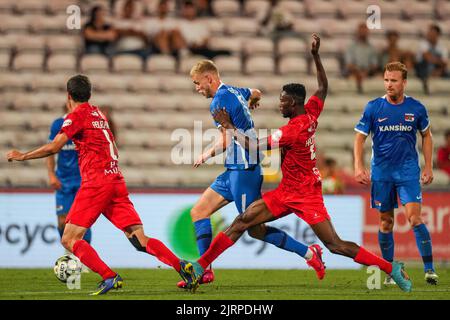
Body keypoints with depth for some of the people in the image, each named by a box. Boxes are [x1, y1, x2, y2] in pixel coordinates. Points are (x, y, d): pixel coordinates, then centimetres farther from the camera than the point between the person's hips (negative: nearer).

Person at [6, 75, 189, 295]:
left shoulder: (77, 115, -1)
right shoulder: (98, 114, 21)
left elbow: (54, 147, -10)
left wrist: (22, 156, 1)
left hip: (96, 182, -7)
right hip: (117, 181, 7)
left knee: (69, 240, -5)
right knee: (140, 241, 1)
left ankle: (109, 277, -20)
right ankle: (182, 267, -14)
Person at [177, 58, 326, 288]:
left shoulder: (220, 101, -14)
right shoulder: (235, 92, 14)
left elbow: (226, 142, -19)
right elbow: (255, 93, 38)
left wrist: (207, 155, -1)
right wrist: (251, 103, 61)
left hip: (243, 170, -10)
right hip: (234, 170, 10)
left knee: (255, 230, -6)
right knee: (198, 212, 5)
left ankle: (309, 253, 0)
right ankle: (204, 270, 2)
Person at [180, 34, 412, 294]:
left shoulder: (292, 130, -23)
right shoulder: (311, 114, 1)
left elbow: (252, 146, -18)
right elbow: (324, 87, 19)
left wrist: (229, 126, -7)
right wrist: (316, 56, 16)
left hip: (306, 197, -9)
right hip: (286, 193, 9)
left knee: (335, 245, -11)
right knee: (241, 222, 1)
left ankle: (391, 268, -3)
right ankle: (200, 266, 0)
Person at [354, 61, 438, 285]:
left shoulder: (416, 108, -1)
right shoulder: (373, 108, -3)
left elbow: (426, 135, 13)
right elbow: (360, 137, 0)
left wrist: (428, 166, 8)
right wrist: (358, 166, -13)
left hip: (408, 170, -1)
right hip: (381, 172, 1)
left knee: (414, 218, -15)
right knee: (386, 222, 7)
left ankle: (429, 269, -12)